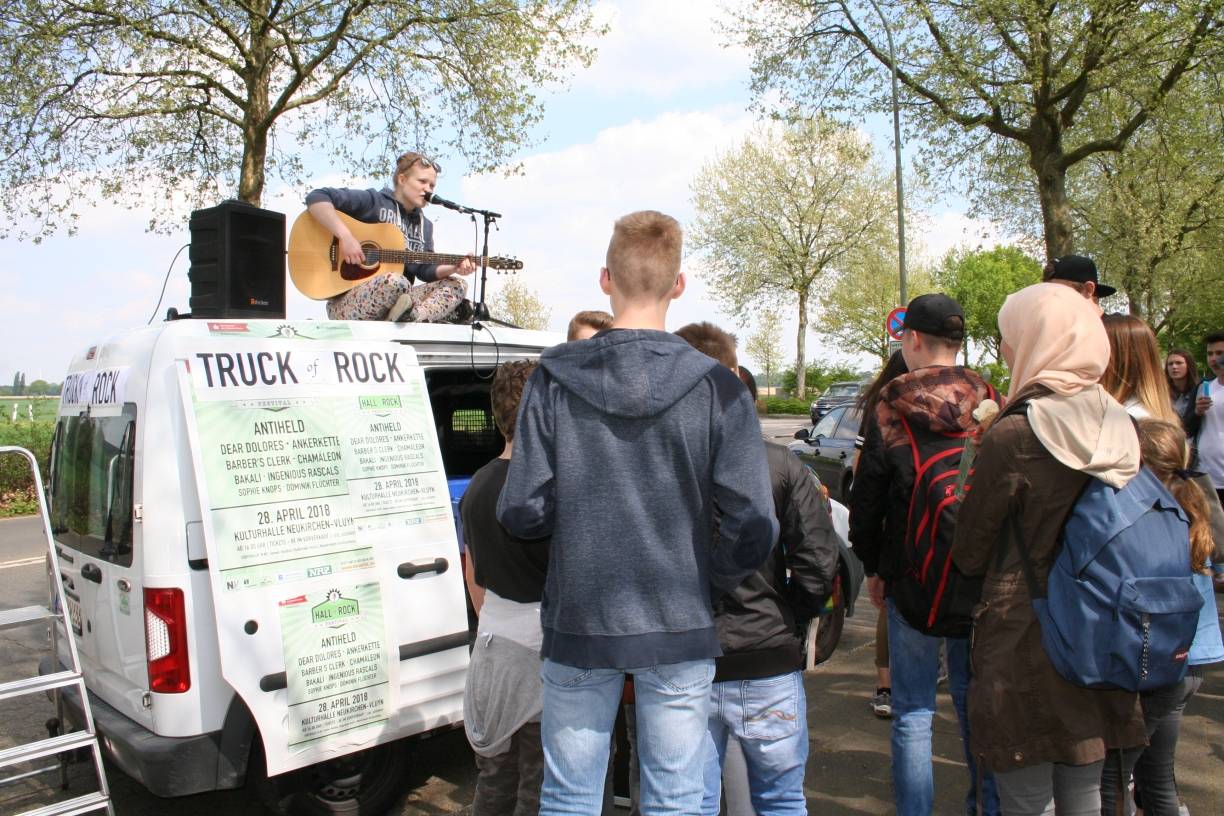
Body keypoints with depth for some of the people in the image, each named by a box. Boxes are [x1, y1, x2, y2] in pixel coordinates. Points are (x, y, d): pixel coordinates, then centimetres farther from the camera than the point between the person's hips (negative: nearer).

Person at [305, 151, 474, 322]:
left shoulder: (425, 225, 18)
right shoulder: (373, 201, -4)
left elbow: (426, 270, 11)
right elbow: (316, 197, -13)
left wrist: (454, 267, -8)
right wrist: (346, 236, -24)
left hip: (397, 307, 7)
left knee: (456, 286, -10)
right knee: (396, 282, -39)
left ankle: (411, 320, -33)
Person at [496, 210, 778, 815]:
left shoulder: (553, 379, -8)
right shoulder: (716, 387, -9)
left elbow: (522, 513, -8)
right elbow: (752, 528, -12)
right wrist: (707, 583, 6)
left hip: (577, 625, 1)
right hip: (678, 629, 0)